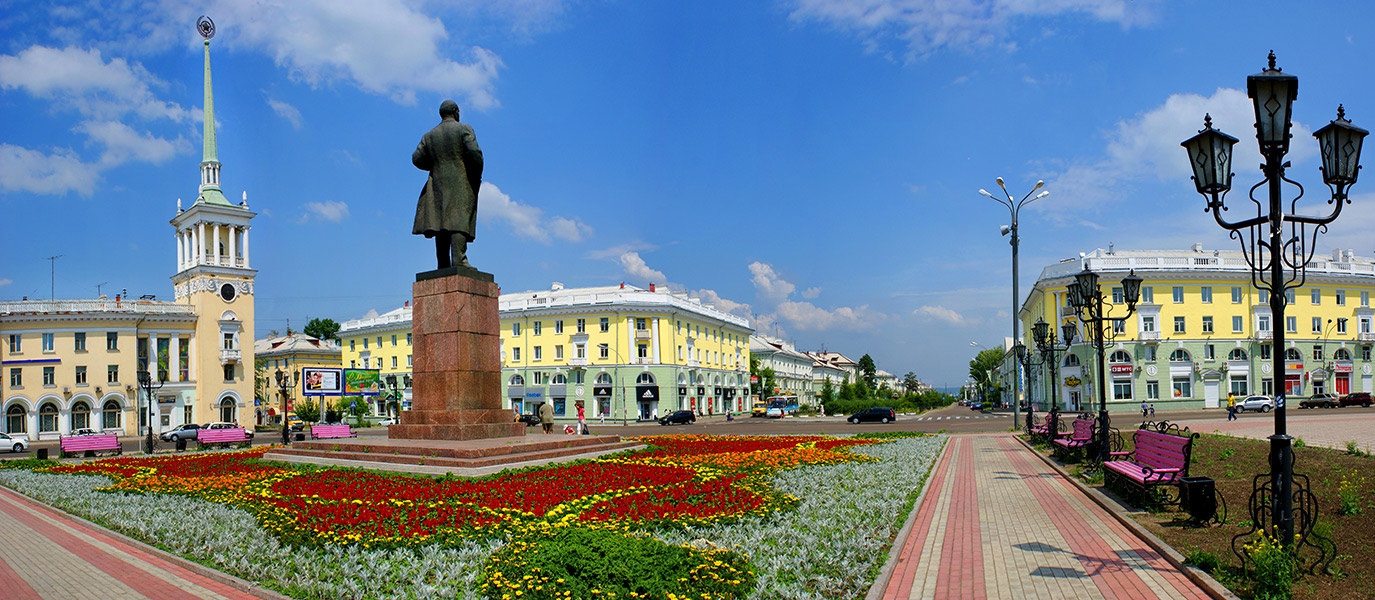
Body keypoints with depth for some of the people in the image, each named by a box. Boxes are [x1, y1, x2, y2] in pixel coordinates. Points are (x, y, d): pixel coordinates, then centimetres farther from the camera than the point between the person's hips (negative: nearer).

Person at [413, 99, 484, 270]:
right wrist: (477, 177, -1)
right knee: (459, 220, -12)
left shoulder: (429, 136, 15)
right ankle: (459, 258, -24)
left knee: (441, 222, 3)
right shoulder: (464, 129, 2)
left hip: (438, 184, 4)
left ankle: (443, 264, 0)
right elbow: (475, 153, -11)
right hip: (461, 184, -4)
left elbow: (417, 159, 8)